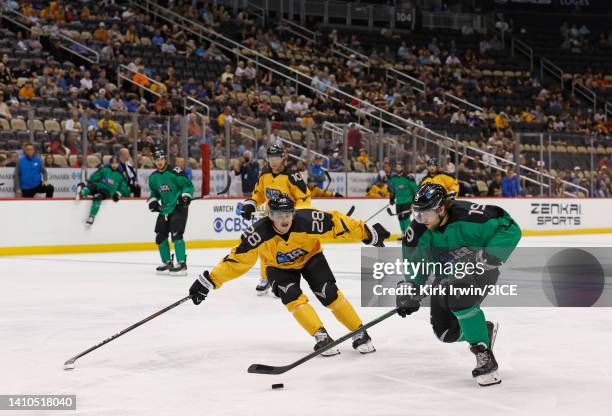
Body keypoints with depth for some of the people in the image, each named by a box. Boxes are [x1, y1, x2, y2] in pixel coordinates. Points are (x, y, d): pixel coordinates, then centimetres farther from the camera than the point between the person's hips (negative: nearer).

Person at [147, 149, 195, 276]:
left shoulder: (175, 172, -13)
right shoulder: (153, 177, 9)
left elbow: (188, 185, -9)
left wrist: (186, 196, -23)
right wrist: (153, 201, 4)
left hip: (178, 207, -7)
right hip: (164, 209, 7)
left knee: (176, 234, -19)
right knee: (160, 236, 6)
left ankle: (182, 264, -17)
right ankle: (167, 263, 21)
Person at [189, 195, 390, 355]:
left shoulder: (308, 220, -36)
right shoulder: (259, 234, -33)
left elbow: (338, 222, -25)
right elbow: (237, 260, -25)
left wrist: (368, 233, -20)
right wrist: (209, 281, -27)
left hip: (310, 257, 0)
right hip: (279, 267, 1)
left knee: (329, 293, -15)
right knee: (292, 296, -24)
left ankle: (360, 334, -3)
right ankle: (321, 337, -19)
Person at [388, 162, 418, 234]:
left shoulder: (407, 178, -14)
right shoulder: (393, 179, 7)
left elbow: (415, 188, -11)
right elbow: (392, 190, 21)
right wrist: (391, 199, 21)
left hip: (408, 201, -6)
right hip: (399, 202, 6)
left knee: (405, 217, -16)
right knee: (400, 217, 8)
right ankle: (404, 233, 21)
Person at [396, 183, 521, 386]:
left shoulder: (467, 215, -31)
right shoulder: (418, 231, -15)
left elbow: (511, 229, -26)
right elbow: (415, 263, -2)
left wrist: (490, 255, -33)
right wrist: (409, 290, -14)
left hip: (479, 268, -6)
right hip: (448, 274, 6)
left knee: (459, 298, -35)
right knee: (446, 331, -2)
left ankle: (485, 358, -23)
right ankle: (485, 330, 29)